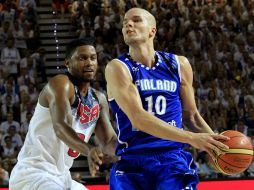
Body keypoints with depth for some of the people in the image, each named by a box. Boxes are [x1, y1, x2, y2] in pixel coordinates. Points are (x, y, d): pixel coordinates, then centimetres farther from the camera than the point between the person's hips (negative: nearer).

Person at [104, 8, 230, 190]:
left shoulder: (178, 65, 9)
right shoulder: (118, 67, -4)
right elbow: (138, 119, -18)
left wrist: (214, 140, 1)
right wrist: (192, 138, -26)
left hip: (173, 161, 2)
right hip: (132, 165, -2)